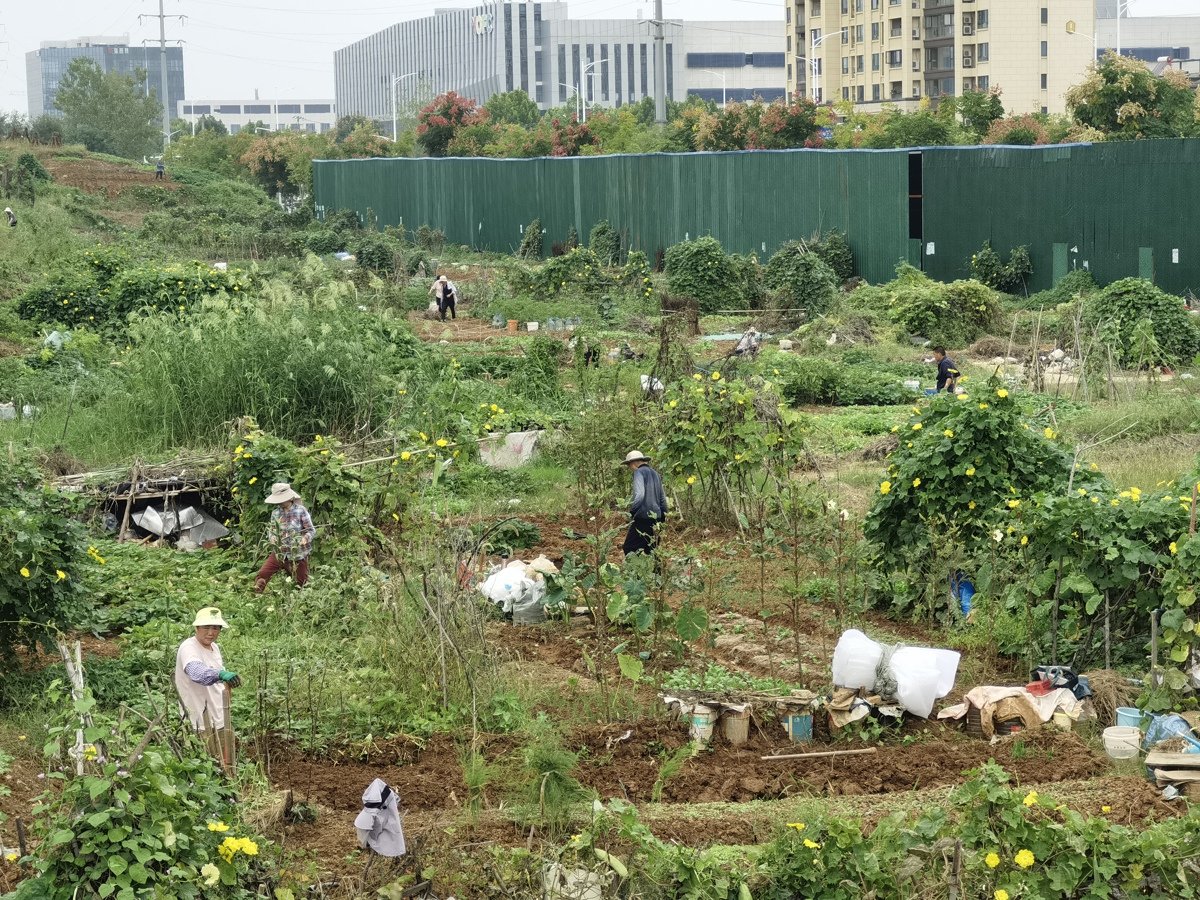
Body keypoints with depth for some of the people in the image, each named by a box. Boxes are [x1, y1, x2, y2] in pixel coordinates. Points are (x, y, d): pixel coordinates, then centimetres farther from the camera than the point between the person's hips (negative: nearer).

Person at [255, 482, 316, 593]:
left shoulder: (300, 511, -10)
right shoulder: (275, 513, 2)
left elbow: (311, 530, -8)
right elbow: (271, 530, 10)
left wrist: (305, 538, -30)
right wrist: (271, 537, -15)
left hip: (298, 555, -3)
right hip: (279, 554, 3)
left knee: (301, 583, 8)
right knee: (262, 575, -11)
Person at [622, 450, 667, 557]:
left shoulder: (639, 473, -8)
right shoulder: (655, 474, 17)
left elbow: (639, 495, -21)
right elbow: (662, 498, 21)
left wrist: (632, 512, -14)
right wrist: (663, 516, 25)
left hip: (643, 517, -8)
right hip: (656, 518, 8)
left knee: (630, 549, -7)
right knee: (651, 550, 12)